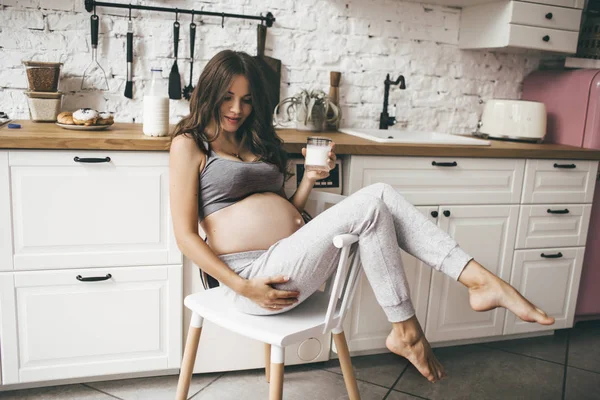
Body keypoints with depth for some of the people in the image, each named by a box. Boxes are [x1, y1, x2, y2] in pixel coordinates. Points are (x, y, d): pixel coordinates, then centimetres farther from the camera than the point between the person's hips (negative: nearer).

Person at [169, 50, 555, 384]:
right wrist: (243, 287, -15)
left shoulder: (256, 140, 22)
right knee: (369, 204, -20)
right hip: (260, 276, -7)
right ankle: (405, 332, -10)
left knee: (383, 194, -11)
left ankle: (482, 281, -19)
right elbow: (186, 235, -6)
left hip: (292, 254, 7)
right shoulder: (189, 144, 2)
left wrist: (309, 179, 2)